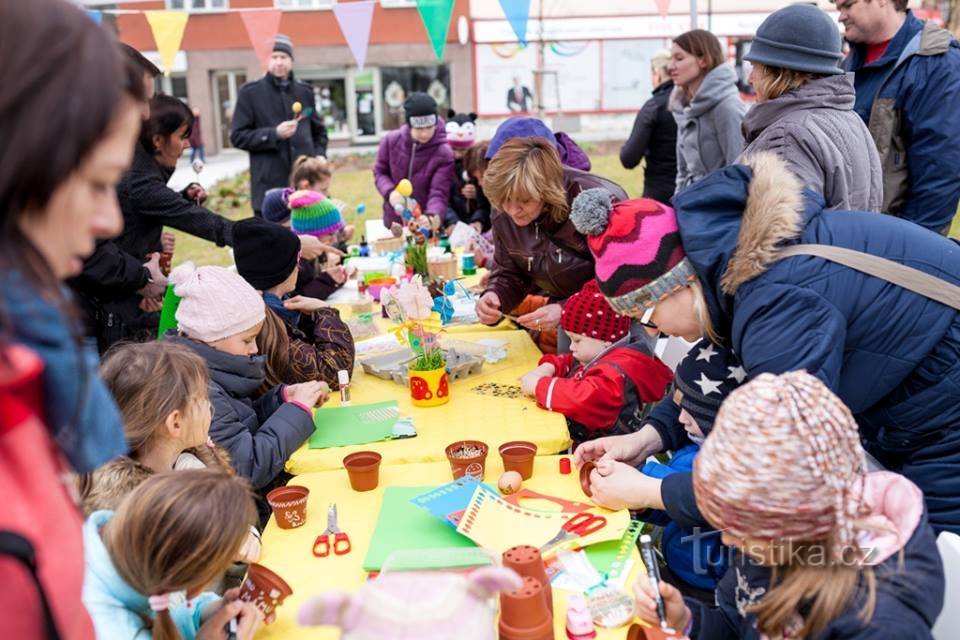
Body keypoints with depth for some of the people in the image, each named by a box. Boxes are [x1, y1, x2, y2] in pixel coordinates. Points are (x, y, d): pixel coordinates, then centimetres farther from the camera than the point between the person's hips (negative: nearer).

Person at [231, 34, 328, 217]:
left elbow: (319, 131, 22)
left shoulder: (305, 91, 12)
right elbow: (238, 136, -2)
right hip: (269, 187, -3)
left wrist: (319, 156, 3)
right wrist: (274, 134, -14)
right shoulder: (250, 93, 0)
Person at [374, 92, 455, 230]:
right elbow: (380, 172, 3)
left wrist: (433, 216, -43)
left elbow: (439, 194, -22)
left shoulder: (443, 154, -18)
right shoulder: (391, 141, -9)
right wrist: (389, 191, -18)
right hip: (394, 222, 3)